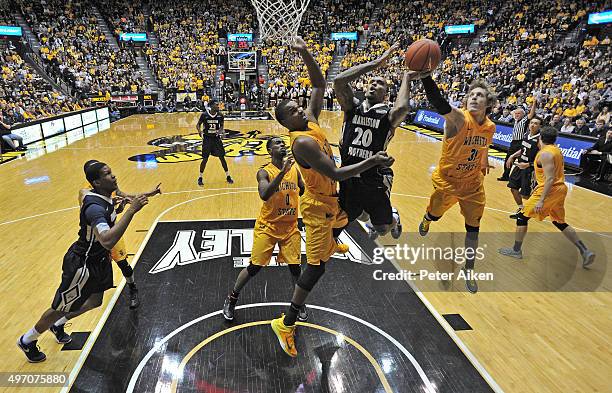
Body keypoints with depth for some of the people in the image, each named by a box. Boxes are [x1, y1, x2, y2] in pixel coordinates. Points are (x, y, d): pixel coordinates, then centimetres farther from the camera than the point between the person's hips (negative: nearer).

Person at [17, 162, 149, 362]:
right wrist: (131, 210, -50)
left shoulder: (106, 197, -5)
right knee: (62, 308, 13)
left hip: (98, 259, 9)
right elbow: (107, 241, -50)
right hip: (81, 265, -9)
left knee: (94, 301, 24)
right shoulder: (95, 207, -34)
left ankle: (58, 325, 50)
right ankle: (27, 341, 40)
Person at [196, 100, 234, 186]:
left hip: (216, 138, 2)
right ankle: (200, 178, 15)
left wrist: (220, 131, -12)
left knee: (222, 157, 3)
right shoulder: (204, 115, -12)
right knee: (205, 159, 0)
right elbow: (198, 125, 1)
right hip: (207, 138, -2)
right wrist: (200, 132, -17)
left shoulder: (220, 115, -6)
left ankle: (228, 176, 15)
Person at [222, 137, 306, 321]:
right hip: (267, 227, -3)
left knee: (295, 266, 2)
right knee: (254, 267, 2)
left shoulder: (294, 169, 2)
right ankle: (232, 299, 26)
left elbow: (305, 192, 15)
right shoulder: (265, 172, -13)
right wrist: (282, 172, -39)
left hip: (290, 227, 4)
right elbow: (264, 195, -33)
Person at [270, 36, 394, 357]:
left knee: (343, 222, 38)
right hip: (319, 206, -9)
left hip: (331, 199, 9)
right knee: (317, 266, -6)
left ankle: (330, 244, 73)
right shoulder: (303, 142, -28)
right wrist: (372, 161, -32)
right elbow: (336, 174, -33)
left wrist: (305, 54, -10)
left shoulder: (311, 120, -3)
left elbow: (319, 84, 3)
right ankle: (287, 323, 4)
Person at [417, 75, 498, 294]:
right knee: (434, 215, 19)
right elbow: (438, 102, -47)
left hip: (473, 184, 4)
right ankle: (425, 221, 59)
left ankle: (468, 270, 26)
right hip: (447, 180, -3)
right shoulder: (459, 118, -26)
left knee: (473, 228, 6)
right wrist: (425, 75, -63)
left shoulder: (490, 127, -9)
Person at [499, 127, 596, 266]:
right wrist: (540, 186, 27)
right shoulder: (556, 150, 11)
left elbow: (550, 179, -24)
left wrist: (541, 200, -26)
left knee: (522, 216, 2)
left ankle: (516, 250, 9)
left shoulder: (545, 153, -17)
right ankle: (585, 251, 20)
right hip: (560, 189, 9)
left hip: (550, 191, -9)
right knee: (560, 222, 21)